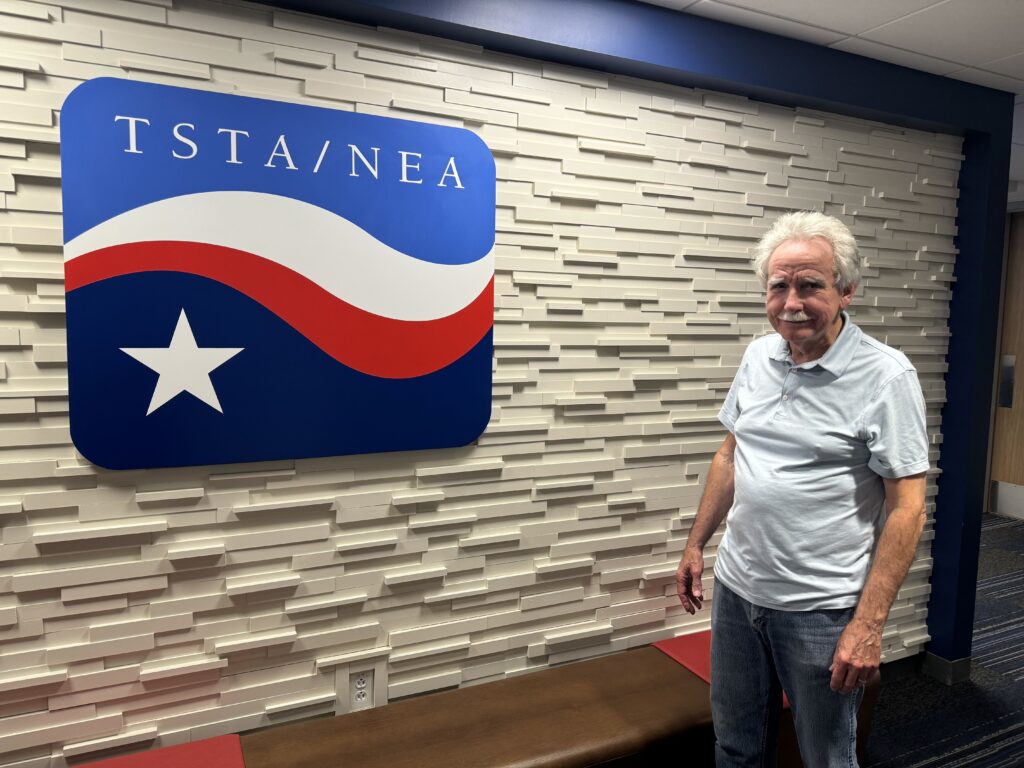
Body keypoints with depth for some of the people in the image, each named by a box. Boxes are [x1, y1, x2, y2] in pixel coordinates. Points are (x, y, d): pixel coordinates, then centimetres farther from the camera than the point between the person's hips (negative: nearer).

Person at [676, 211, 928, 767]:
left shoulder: (885, 375, -15)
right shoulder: (758, 356, 2)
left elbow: (907, 508, -15)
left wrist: (869, 624, -18)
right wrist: (695, 544, 12)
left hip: (821, 611, -5)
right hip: (736, 589, 5)